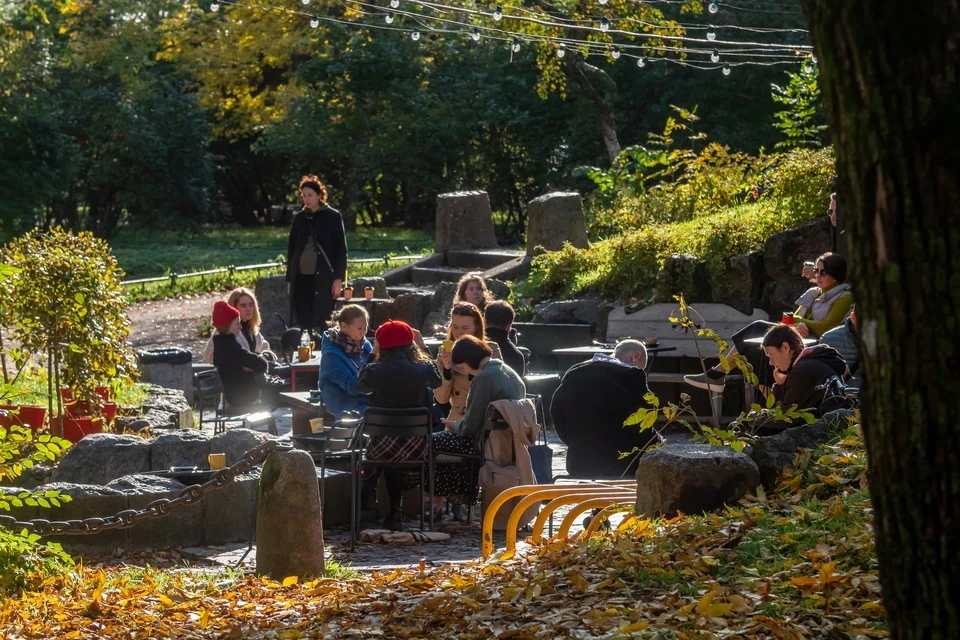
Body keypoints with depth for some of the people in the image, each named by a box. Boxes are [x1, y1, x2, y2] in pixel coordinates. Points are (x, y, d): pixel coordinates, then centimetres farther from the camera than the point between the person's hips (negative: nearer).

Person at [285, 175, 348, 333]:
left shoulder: (333, 217, 1)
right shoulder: (299, 218, 12)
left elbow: (341, 250, -1)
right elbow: (291, 249, 16)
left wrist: (338, 279, -8)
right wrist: (289, 279, 11)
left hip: (324, 278, -4)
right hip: (301, 278, 4)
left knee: (322, 321, -7)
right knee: (302, 322, -1)